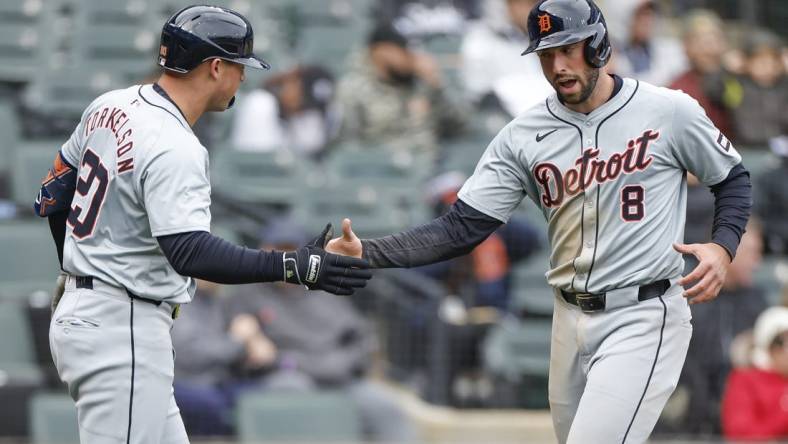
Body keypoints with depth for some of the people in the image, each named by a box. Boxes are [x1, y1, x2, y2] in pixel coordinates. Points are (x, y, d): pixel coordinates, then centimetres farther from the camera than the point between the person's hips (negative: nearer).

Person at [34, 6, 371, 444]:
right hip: (122, 332, -10)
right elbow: (190, 252, -32)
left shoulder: (111, 107, 7)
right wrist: (295, 267, -35)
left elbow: (54, 194, 19)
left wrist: (77, 268, 34)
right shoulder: (174, 147, -21)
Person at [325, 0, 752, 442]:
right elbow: (461, 228, -3)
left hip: (643, 319, -5)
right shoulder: (524, 136, 1)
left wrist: (722, 247, -13)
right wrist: (367, 253, -16)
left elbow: (734, 179, 7)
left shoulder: (669, 111, -7)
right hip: (571, 320, 5)